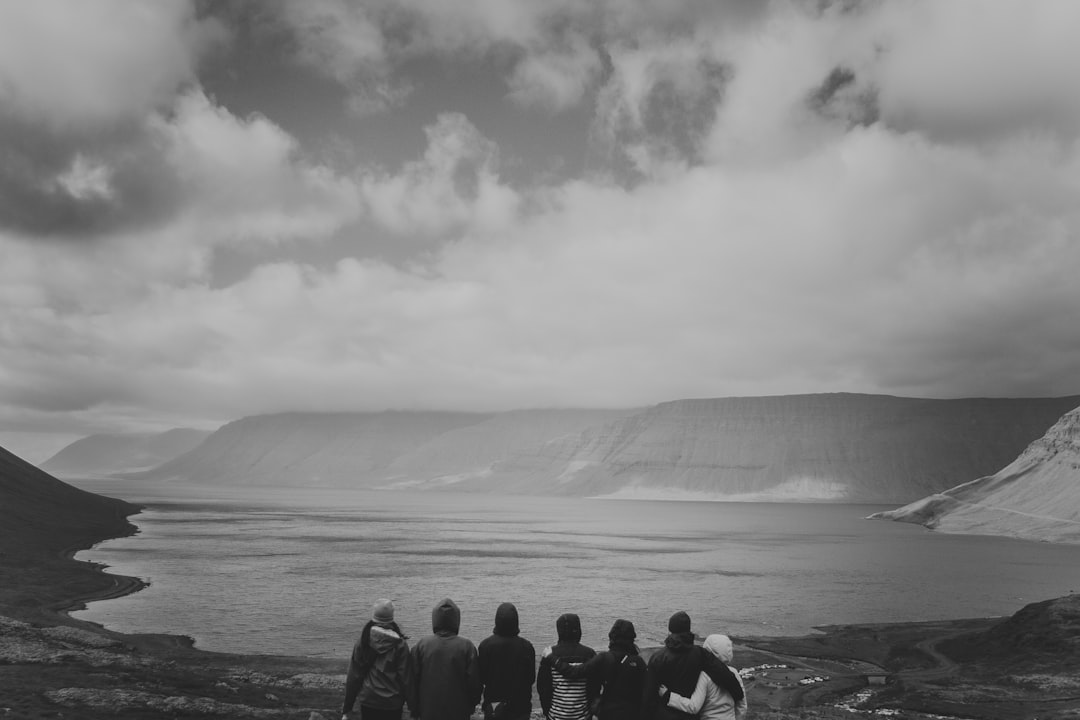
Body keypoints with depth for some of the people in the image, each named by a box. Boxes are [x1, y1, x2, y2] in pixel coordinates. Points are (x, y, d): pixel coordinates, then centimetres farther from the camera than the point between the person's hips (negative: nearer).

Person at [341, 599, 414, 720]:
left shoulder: (362, 643, -3)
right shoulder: (400, 645, -8)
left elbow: (353, 676, -1)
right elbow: (406, 678, -7)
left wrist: (346, 709, 6)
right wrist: (412, 706, 4)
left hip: (368, 702, 2)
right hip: (392, 704, -1)